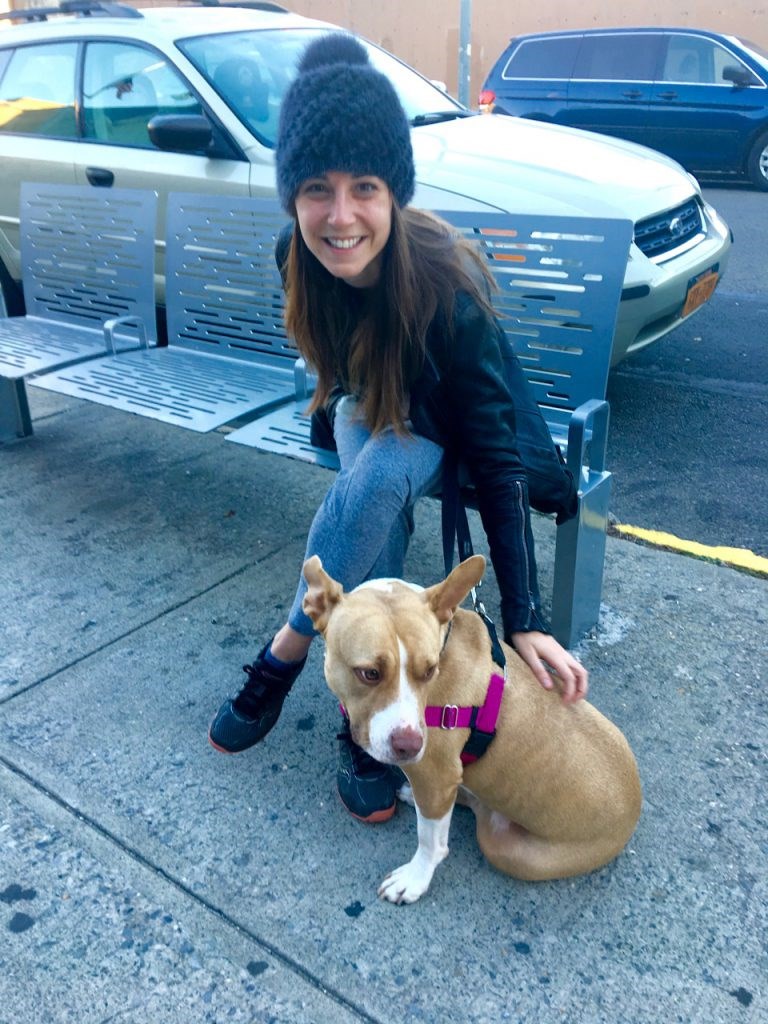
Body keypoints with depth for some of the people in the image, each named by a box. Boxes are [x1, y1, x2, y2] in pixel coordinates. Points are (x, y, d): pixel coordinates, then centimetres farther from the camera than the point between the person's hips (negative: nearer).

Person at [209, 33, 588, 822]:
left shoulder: (447, 287, -35)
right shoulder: (303, 260, -23)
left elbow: (496, 461, -35)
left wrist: (524, 619, -38)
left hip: (437, 426, -3)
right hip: (365, 410, 3)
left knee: (380, 476, -36)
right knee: (377, 498, -31)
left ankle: (284, 654, -16)